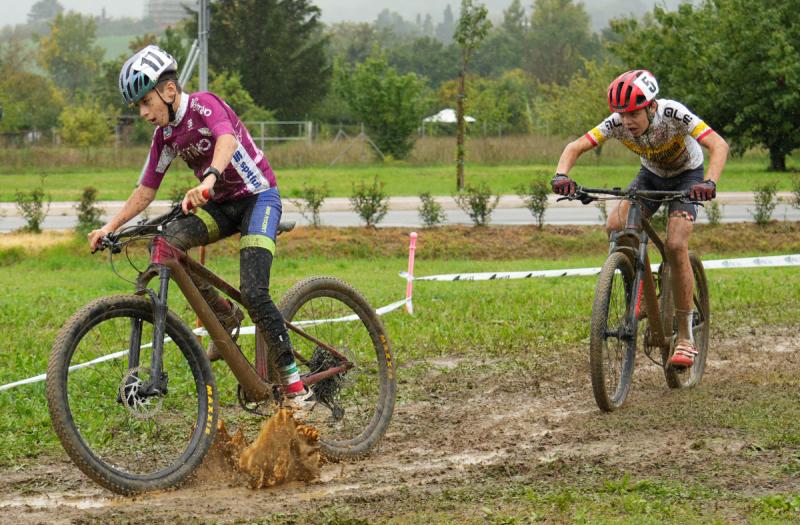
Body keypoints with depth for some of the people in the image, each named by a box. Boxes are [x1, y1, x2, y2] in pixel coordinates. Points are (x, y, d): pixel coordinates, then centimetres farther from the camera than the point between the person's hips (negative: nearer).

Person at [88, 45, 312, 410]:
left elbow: (227, 140, -39)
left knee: (253, 293, -21)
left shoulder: (204, 105, -18)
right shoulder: (165, 137, 3)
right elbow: (146, 190, 9)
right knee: (168, 240, -20)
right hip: (222, 205, 7)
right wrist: (110, 226, -4)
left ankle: (292, 379, -9)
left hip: (258, 196, -7)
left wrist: (209, 179, -59)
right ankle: (225, 316, -3)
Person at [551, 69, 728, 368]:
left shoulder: (673, 114, -36)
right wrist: (562, 175, -47)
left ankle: (685, 337, -13)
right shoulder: (617, 123, -26)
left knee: (675, 246, -23)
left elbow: (718, 145, -43)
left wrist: (710, 183, -61)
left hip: (687, 176, -4)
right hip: (651, 175, 4)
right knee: (615, 227, -23)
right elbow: (576, 147, -26)